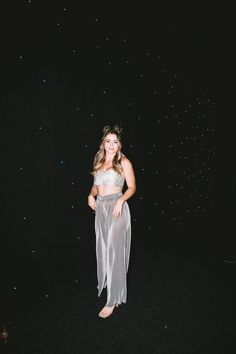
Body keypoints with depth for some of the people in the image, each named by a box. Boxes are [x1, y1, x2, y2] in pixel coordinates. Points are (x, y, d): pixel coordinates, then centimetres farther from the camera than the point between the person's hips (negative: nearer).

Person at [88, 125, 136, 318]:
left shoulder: (124, 162, -5)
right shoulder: (99, 161, 11)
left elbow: (132, 187, -5)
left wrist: (120, 200, -20)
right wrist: (91, 195, -4)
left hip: (116, 208, -6)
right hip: (100, 208, 6)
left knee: (114, 252, -2)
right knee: (102, 249, 18)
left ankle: (113, 300, 9)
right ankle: (106, 282, 42)